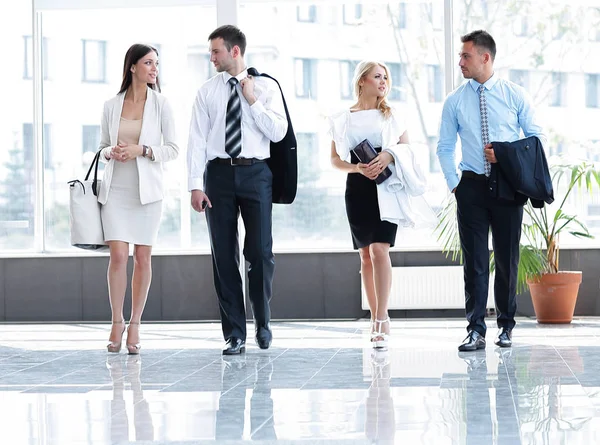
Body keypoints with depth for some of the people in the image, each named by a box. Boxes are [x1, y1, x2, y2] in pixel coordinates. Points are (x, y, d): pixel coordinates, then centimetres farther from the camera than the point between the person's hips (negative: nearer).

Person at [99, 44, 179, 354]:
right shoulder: (111, 106, 6)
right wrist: (111, 152, -8)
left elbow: (173, 149, 1)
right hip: (115, 188, 0)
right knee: (118, 255, -9)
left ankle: (135, 325, 12)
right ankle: (117, 322, 6)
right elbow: (102, 147, 15)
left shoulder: (160, 104, 2)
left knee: (142, 258, 1)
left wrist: (142, 150, -13)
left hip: (147, 189, 0)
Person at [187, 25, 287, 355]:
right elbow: (197, 139, 4)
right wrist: (196, 185, -4)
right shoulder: (207, 91, 8)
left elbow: (278, 132, -3)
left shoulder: (266, 87, 5)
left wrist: (253, 101, -10)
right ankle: (234, 334, 8)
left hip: (255, 172, -1)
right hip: (219, 173, 2)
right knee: (223, 254, 1)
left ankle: (262, 323, 20)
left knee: (260, 251, -3)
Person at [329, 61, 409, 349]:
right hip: (357, 189, 1)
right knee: (365, 254, 4)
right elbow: (335, 159, 8)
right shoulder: (342, 119, 9)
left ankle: (381, 318, -17)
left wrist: (389, 156, -11)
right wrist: (357, 168, -11)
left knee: (379, 249, -15)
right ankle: (376, 318, 12)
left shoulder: (392, 116, 11)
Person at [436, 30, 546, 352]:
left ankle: (506, 326, 19)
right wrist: (453, 183, -2)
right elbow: (445, 147, 9)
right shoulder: (454, 101, 4)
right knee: (474, 260, -2)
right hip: (472, 186, 1)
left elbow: (537, 137, 4)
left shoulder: (514, 95, 1)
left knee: (507, 258, 6)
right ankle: (476, 331, -1)